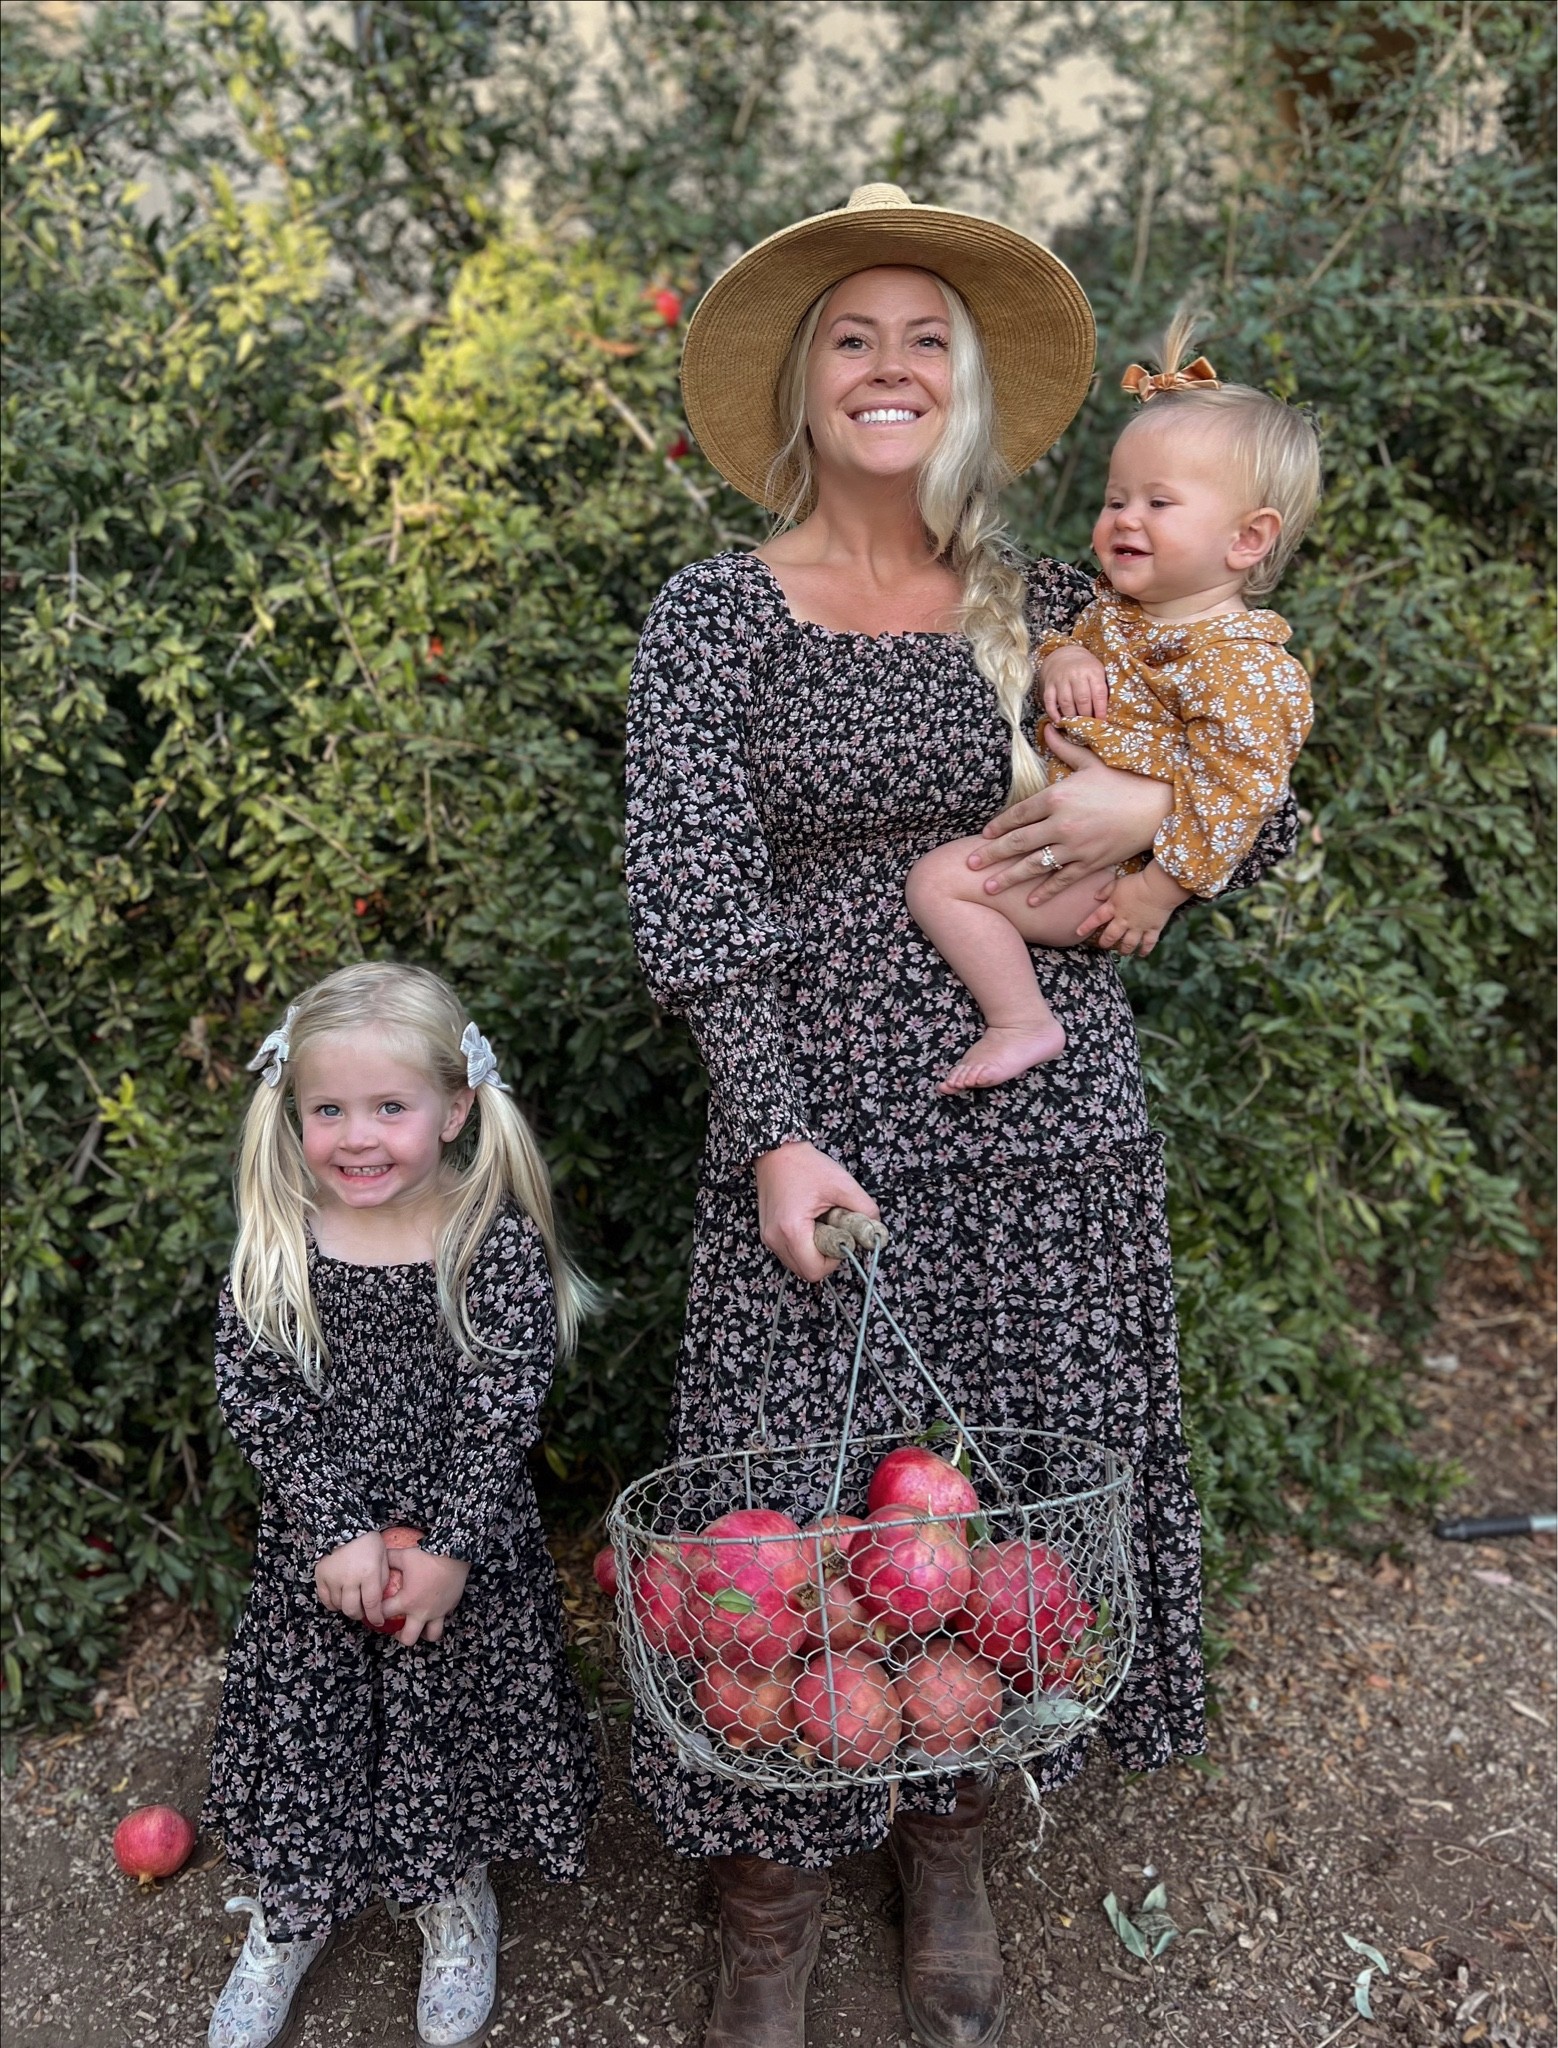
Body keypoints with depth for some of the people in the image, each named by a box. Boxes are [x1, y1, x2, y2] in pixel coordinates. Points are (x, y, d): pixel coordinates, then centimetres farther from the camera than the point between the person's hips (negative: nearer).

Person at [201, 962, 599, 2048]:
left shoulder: (499, 1245, -15)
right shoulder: (275, 1248, -9)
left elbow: (501, 1413, -15)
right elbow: (261, 1399, -11)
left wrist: (448, 1549, -19)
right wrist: (337, 1528, -20)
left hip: (465, 1551, -2)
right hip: (315, 1549, 2)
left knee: (449, 1727, 14)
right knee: (305, 1727, 15)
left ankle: (454, 1902, 43)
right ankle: (291, 1918, 43)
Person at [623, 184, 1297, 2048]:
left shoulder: (1055, 613, 7)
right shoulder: (713, 616, 1)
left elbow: (1270, 823, 11)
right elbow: (694, 908, -7)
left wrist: (1154, 812, -11)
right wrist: (776, 1132, -17)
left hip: (1051, 1131, 3)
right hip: (820, 1133, -2)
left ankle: (950, 1835, 37)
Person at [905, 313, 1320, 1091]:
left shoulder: (1242, 665, -21)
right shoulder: (1117, 606, 6)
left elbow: (1233, 792, -23)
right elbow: (1078, 634, 23)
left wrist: (1161, 888, -24)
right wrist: (1062, 656, -2)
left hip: (1105, 871, -10)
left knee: (939, 878, -20)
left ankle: (1022, 1022, -13)